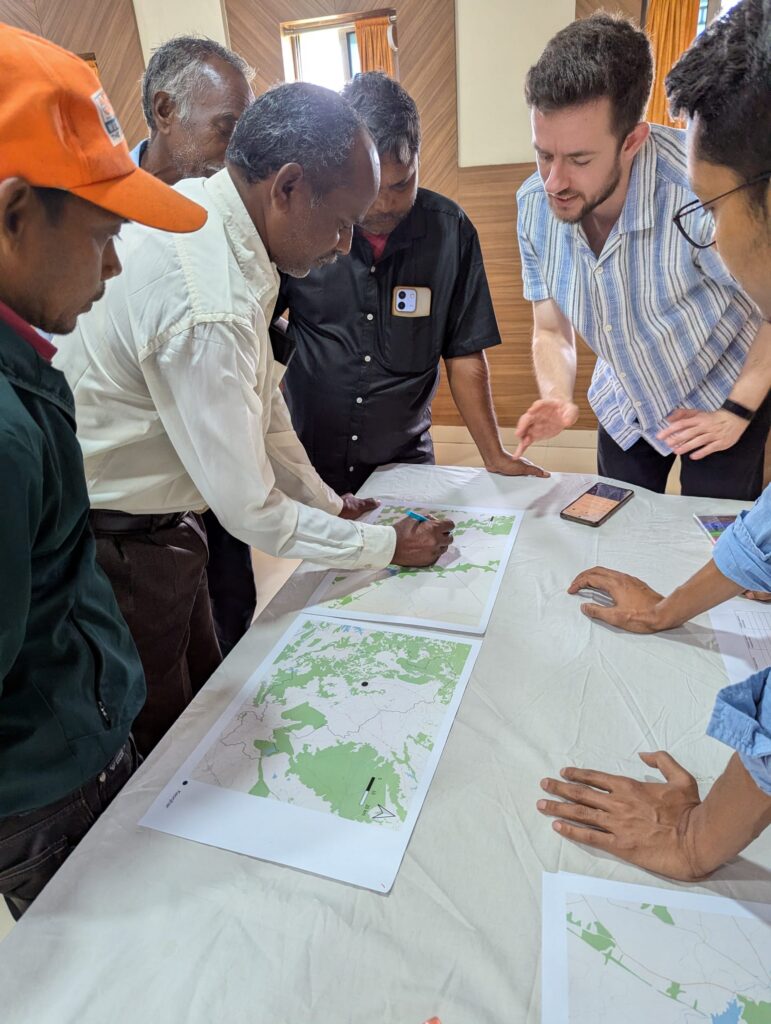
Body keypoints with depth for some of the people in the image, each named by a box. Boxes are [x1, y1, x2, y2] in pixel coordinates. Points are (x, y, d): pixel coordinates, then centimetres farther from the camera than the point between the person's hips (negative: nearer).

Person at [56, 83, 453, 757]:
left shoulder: (201, 207, -2)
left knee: (206, 694, 24)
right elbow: (251, 512, -25)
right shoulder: (208, 309, -33)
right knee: (163, 735, 14)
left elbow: (258, 393, 7)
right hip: (120, 546, -9)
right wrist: (386, 545, -11)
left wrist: (326, 500, 13)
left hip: (155, 519, 9)